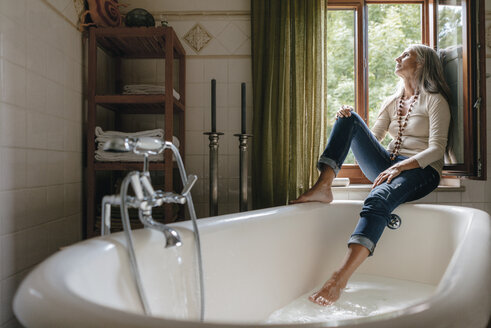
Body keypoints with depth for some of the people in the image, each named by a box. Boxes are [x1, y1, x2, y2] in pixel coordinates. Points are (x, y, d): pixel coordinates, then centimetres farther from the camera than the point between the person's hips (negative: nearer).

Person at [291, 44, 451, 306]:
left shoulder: (435, 100, 1)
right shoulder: (391, 102, 19)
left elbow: (437, 149, -10)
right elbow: (372, 139, 17)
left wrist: (400, 166, -27)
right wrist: (348, 122, -2)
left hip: (420, 170, -5)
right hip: (387, 167, 6)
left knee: (378, 199, -39)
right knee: (348, 118, -11)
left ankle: (341, 278, -50)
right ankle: (323, 187, -24)